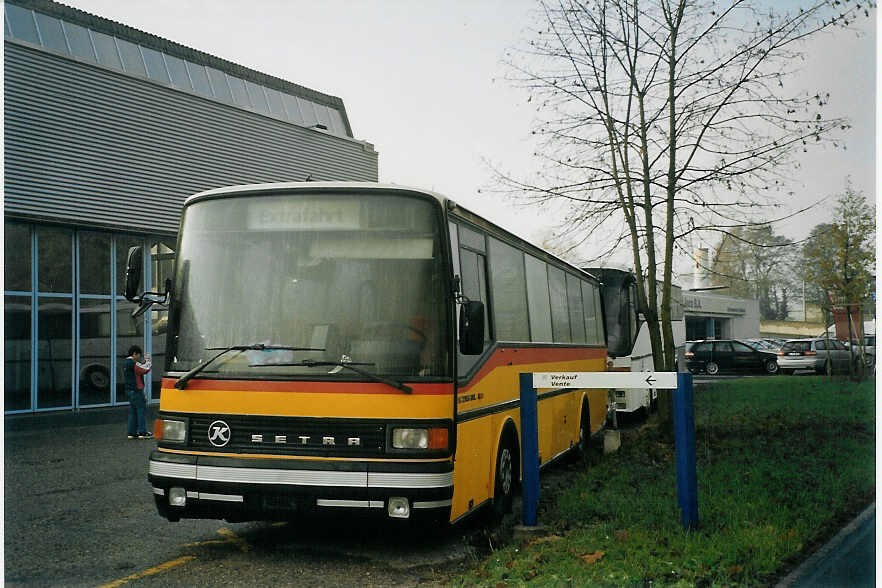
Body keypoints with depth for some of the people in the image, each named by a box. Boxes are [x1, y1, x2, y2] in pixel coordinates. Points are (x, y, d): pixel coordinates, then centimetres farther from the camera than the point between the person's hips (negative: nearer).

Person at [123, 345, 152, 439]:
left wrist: (145, 361, 10)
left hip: (129, 390, 10)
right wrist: (147, 361, 0)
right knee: (142, 410, -3)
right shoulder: (133, 363, -17)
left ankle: (132, 432, 12)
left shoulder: (126, 363, 13)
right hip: (136, 390, -10)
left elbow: (140, 367, 17)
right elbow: (146, 369, -16)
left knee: (132, 411, 12)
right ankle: (142, 432, -3)